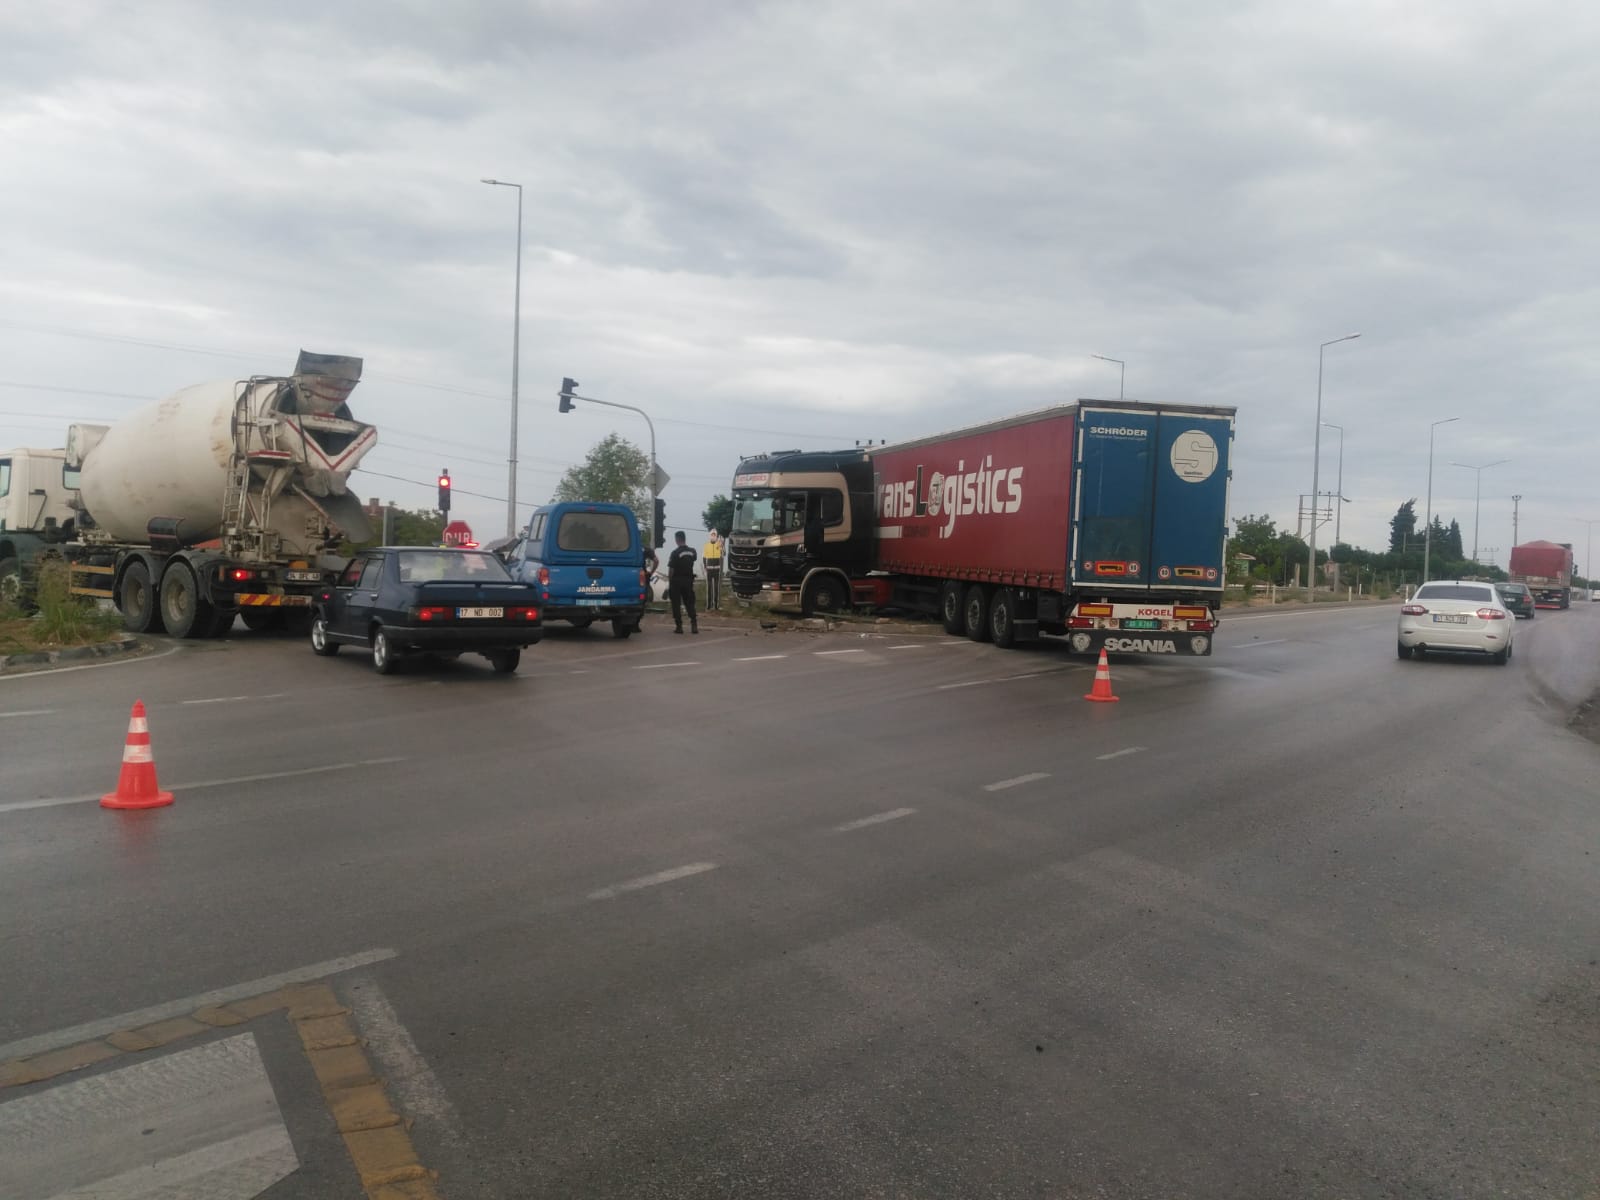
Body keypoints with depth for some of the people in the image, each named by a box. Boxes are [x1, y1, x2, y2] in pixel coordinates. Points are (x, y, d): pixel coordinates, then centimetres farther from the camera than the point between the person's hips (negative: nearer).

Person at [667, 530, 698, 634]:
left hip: (677, 580, -4)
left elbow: (671, 569, -13)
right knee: (690, 603, 10)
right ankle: (694, 625, 0)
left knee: (676, 604, 3)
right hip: (689, 580, 5)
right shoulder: (692, 551, 2)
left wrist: (669, 581, -5)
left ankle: (679, 626, 1)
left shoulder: (675, 552, -14)